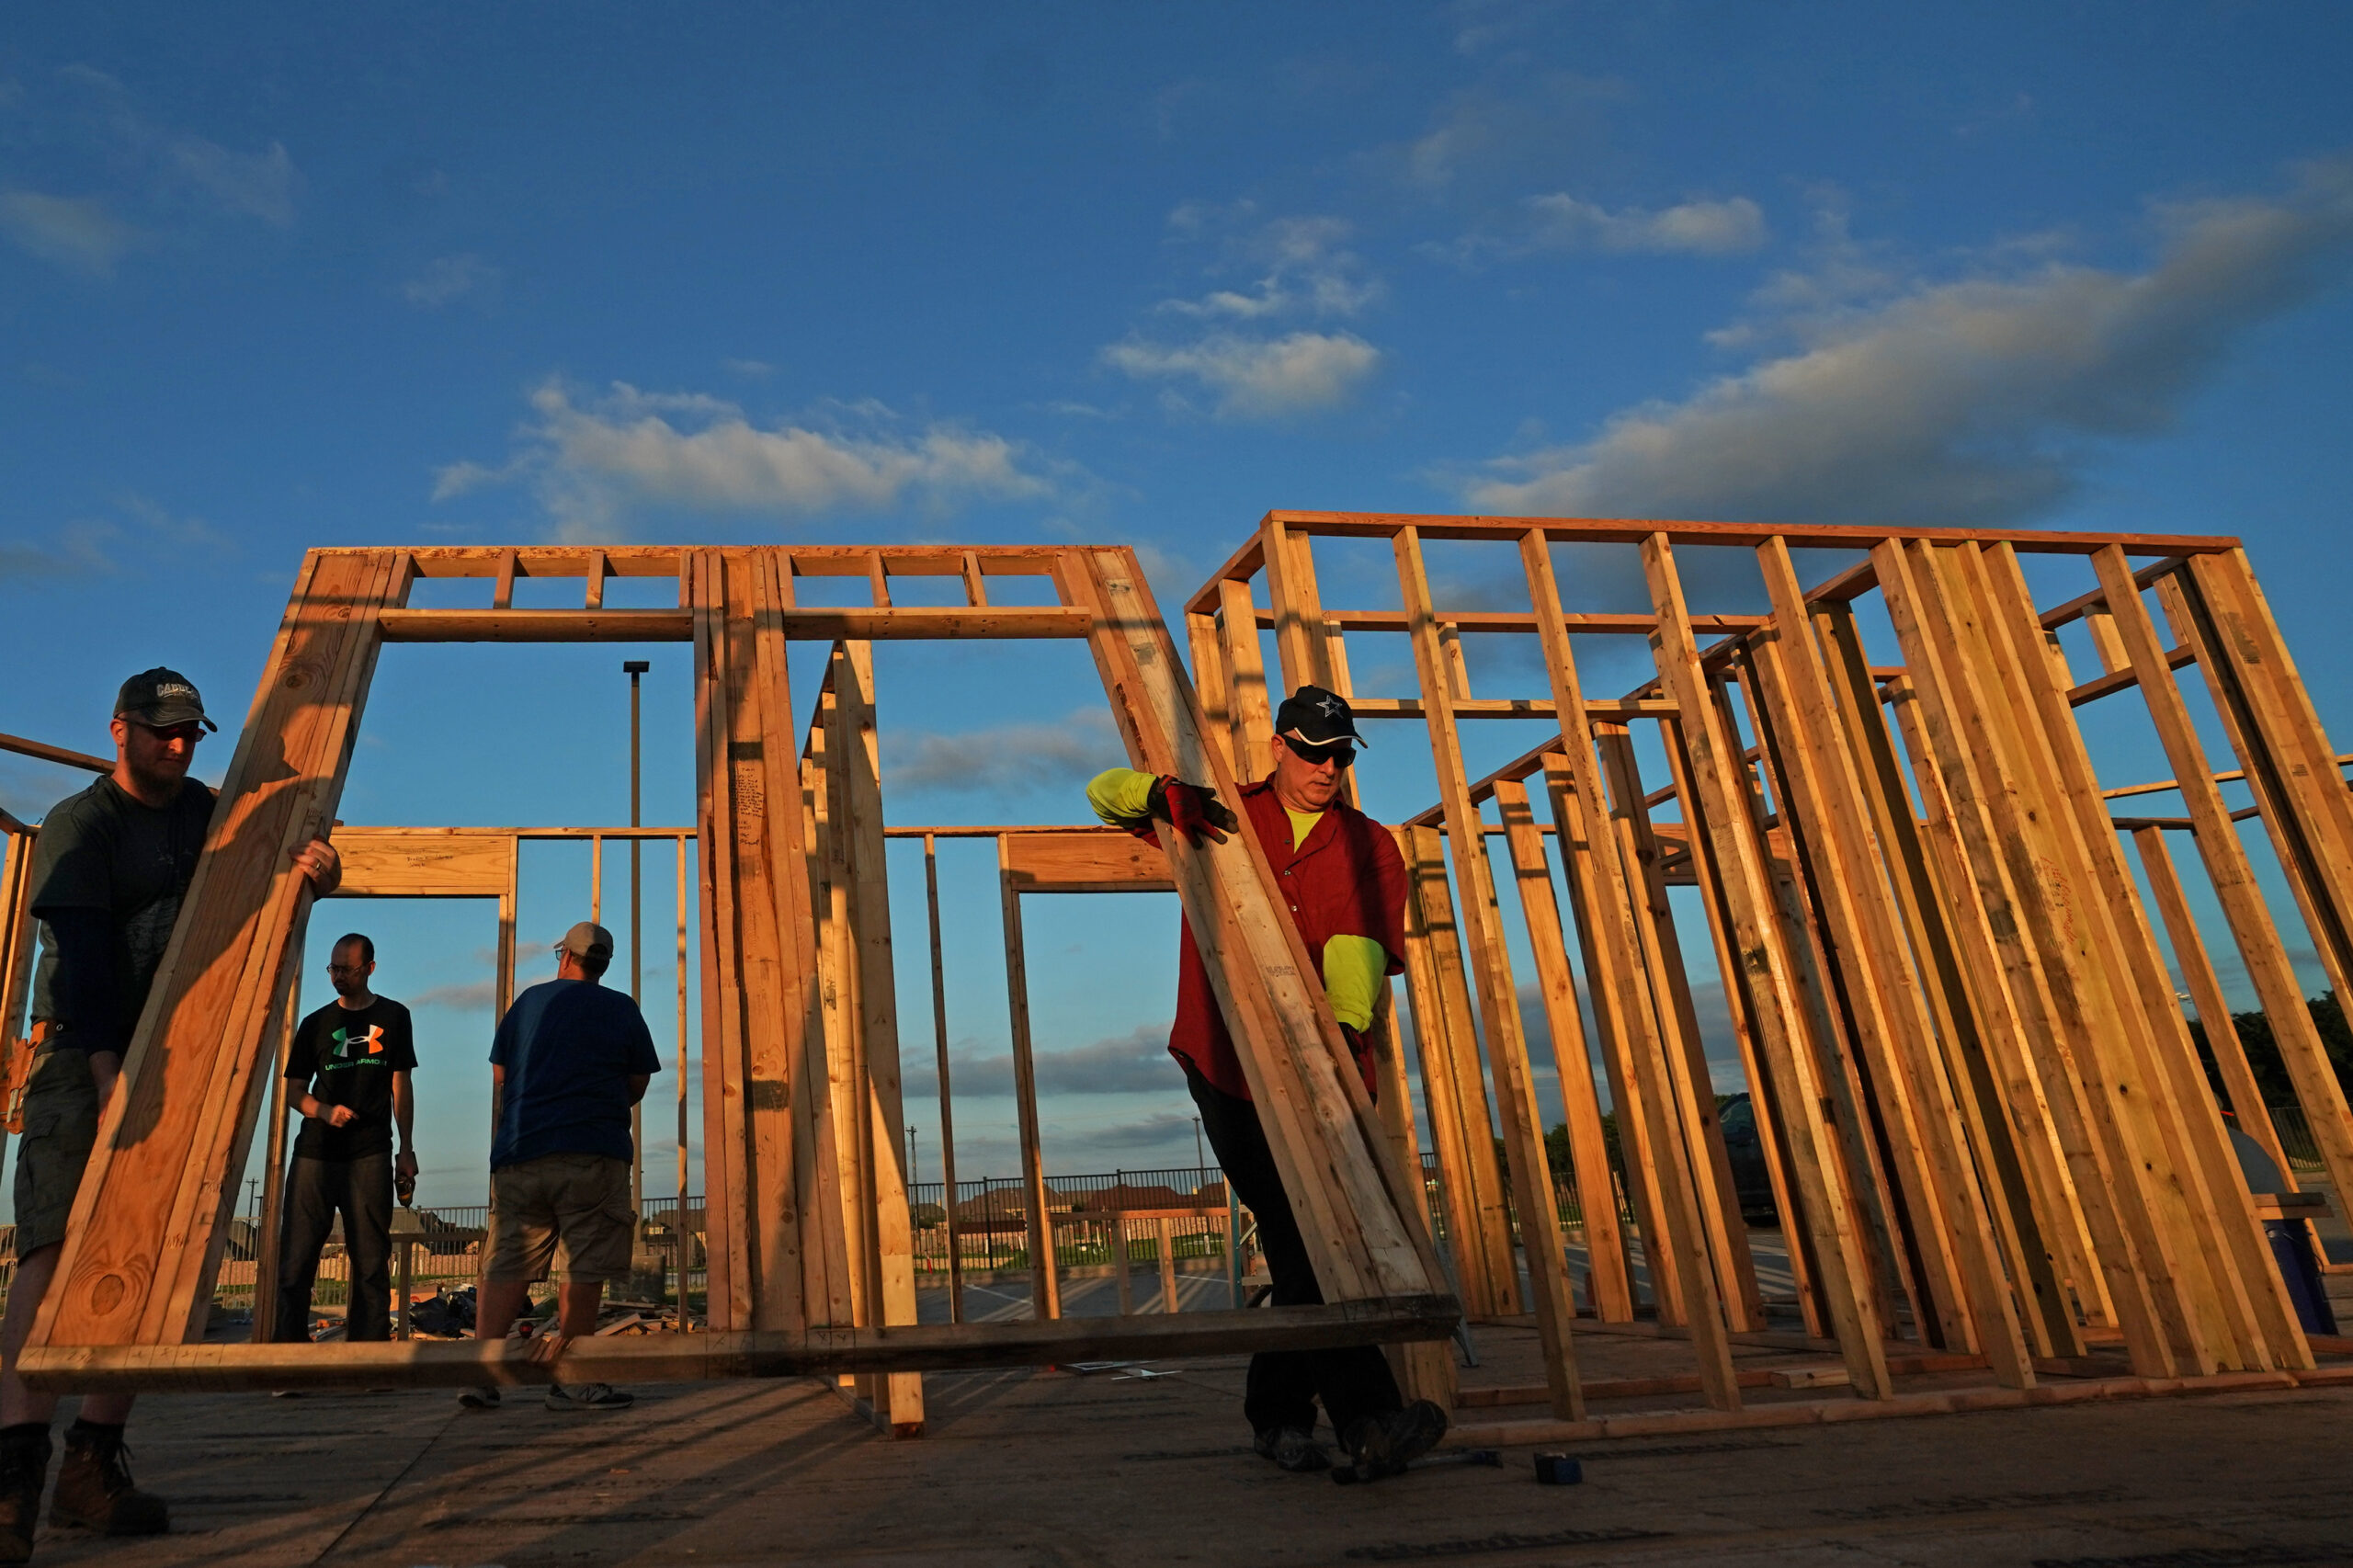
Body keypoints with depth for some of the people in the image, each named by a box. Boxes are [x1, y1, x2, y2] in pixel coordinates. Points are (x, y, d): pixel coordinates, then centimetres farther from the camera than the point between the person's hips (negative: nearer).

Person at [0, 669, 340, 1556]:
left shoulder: (211, 815, 14)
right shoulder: (79, 824, -3)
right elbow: (84, 954, -14)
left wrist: (317, 865, -11)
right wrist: (108, 1073, -26)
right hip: (83, 1056, -5)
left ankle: (93, 1465, 2)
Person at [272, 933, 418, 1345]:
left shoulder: (392, 1017, 9)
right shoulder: (316, 1023, 12)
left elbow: (400, 1087, 8)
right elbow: (296, 1090, 13)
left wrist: (407, 1149, 3)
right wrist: (325, 1110, -9)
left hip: (370, 1155, -2)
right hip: (315, 1152, 2)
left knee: (371, 1261, -1)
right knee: (295, 1257, -1)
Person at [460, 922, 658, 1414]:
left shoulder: (529, 1001, 12)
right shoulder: (622, 1010, 7)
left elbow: (499, 1078, 17)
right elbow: (636, 1086, 10)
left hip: (519, 1153, 3)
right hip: (593, 1153, -3)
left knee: (507, 1264, 7)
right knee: (584, 1267, -1)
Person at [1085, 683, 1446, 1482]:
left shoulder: (1369, 848, 9)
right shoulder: (1219, 815, 9)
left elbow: (1361, 943, -7)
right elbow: (1106, 792, 10)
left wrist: (1346, 1021, -27)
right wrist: (1164, 793, -13)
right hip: (1226, 1065, -2)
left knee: (1304, 1242, 6)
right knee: (1297, 1236, -12)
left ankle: (1277, 1413, 23)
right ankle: (1365, 1415, -16)